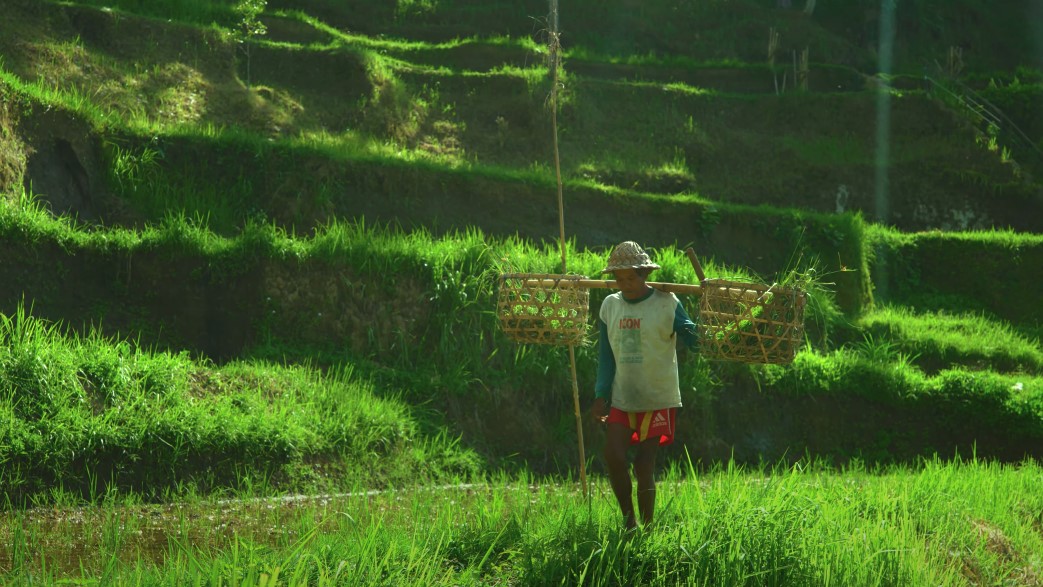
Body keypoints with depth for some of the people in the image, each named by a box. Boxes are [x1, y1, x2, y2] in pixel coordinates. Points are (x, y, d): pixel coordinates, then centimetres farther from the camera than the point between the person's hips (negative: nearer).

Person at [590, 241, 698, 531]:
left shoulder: (667, 304, -8)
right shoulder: (610, 305, 6)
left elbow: (695, 340, -13)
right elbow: (606, 356, 12)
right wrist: (601, 395, 6)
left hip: (658, 399, -4)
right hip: (621, 398, 4)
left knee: (644, 465, -2)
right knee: (613, 456, -10)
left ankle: (646, 527, 13)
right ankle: (628, 518, 10)